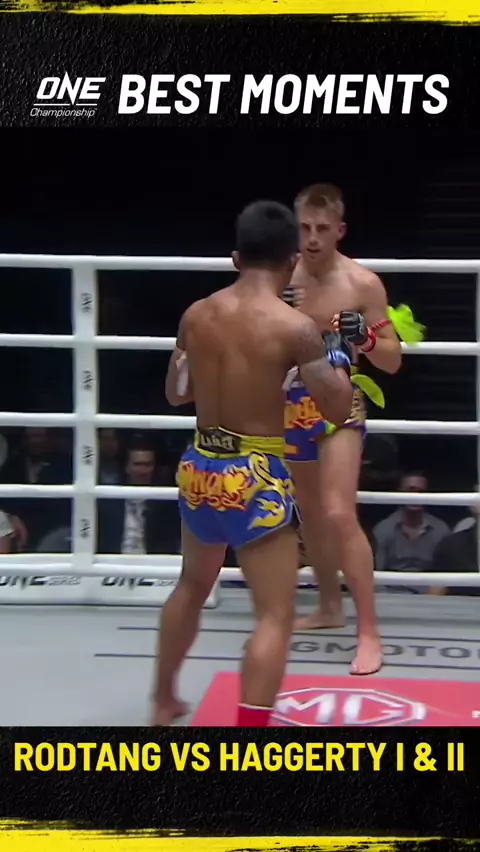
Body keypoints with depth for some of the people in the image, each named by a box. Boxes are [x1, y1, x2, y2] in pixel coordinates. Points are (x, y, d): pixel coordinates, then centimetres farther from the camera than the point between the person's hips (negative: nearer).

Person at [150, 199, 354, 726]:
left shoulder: (195, 316, 2)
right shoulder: (295, 327, -15)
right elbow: (338, 409, -9)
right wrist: (339, 355, 8)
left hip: (200, 468, 7)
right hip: (255, 478, -6)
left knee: (193, 586, 28)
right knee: (275, 616, 0)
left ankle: (163, 702, 44)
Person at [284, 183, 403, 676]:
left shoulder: (363, 284, -11)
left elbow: (393, 361, -6)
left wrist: (363, 336, -26)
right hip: (291, 406, 5)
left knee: (339, 515, -18)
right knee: (309, 513, 17)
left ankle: (368, 632, -11)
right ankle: (329, 607, 37)